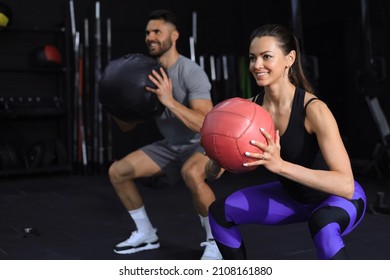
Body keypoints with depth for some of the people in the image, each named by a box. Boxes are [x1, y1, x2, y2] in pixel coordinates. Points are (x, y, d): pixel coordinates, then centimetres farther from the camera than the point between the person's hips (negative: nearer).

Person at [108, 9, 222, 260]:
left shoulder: (191, 72, -25)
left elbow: (207, 125, -36)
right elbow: (127, 126, 3)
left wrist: (170, 101, -44)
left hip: (205, 143, -7)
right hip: (171, 144, 8)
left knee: (192, 174, -41)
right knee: (117, 171, 2)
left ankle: (216, 241, -17)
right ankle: (147, 234, 18)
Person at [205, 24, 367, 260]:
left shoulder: (314, 109, -32)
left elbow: (346, 185, -39)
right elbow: (213, 173, -9)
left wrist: (280, 165, -49)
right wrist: (217, 161, -34)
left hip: (341, 198, -6)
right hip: (294, 196, 6)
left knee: (323, 223, -39)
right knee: (219, 211, 2)